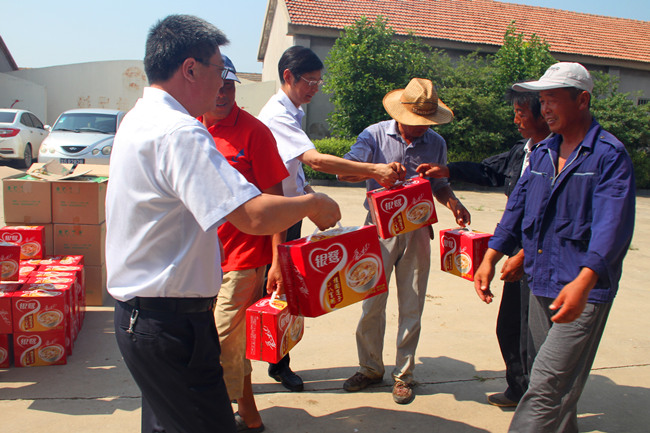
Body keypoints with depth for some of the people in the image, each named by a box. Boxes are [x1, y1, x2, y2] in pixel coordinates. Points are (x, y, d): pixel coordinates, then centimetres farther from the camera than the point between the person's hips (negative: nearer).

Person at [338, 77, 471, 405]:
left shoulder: (436, 143, 7)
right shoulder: (375, 135, -1)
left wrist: (454, 204, -4)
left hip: (417, 230, 2)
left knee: (411, 307, 7)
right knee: (372, 303, 5)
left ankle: (403, 374, 23)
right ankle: (370, 368, 24)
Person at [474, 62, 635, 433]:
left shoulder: (610, 155, -10)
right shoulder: (542, 152, 13)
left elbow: (612, 225, -21)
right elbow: (518, 206, 14)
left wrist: (583, 281, -35)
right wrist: (490, 258, 4)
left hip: (582, 291, -7)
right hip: (541, 284, 7)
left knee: (546, 390, -8)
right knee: (557, 383, 20)